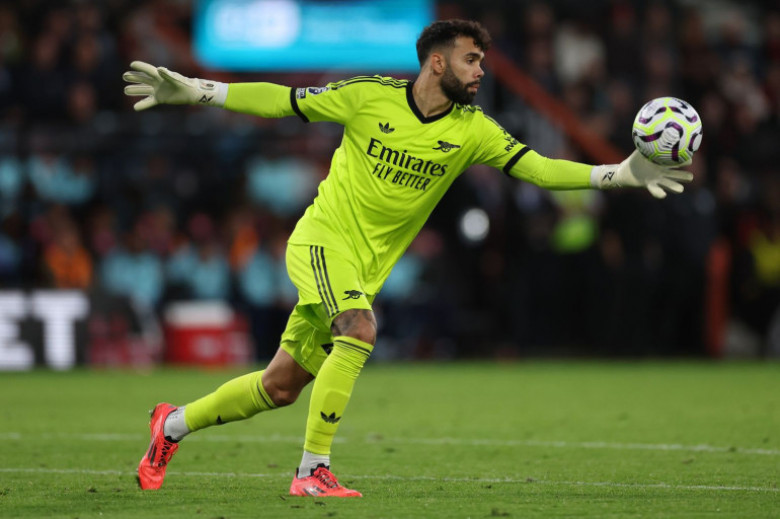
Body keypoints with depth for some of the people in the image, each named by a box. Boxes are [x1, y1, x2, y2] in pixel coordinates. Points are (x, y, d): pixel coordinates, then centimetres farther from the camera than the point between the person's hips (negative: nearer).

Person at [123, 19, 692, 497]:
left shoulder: (472, 129, -3)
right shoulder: (369, 95, -10)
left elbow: (538, 167, -9)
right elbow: (282, 101, -2)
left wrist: (623, 174, -21)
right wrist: (188, 90, -5)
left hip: (367, 265, 5)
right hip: (324, 237, -5)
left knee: (281, 387, 7)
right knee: (360, 330, -30)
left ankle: (174, 424, 28)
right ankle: (314, 471, -24)